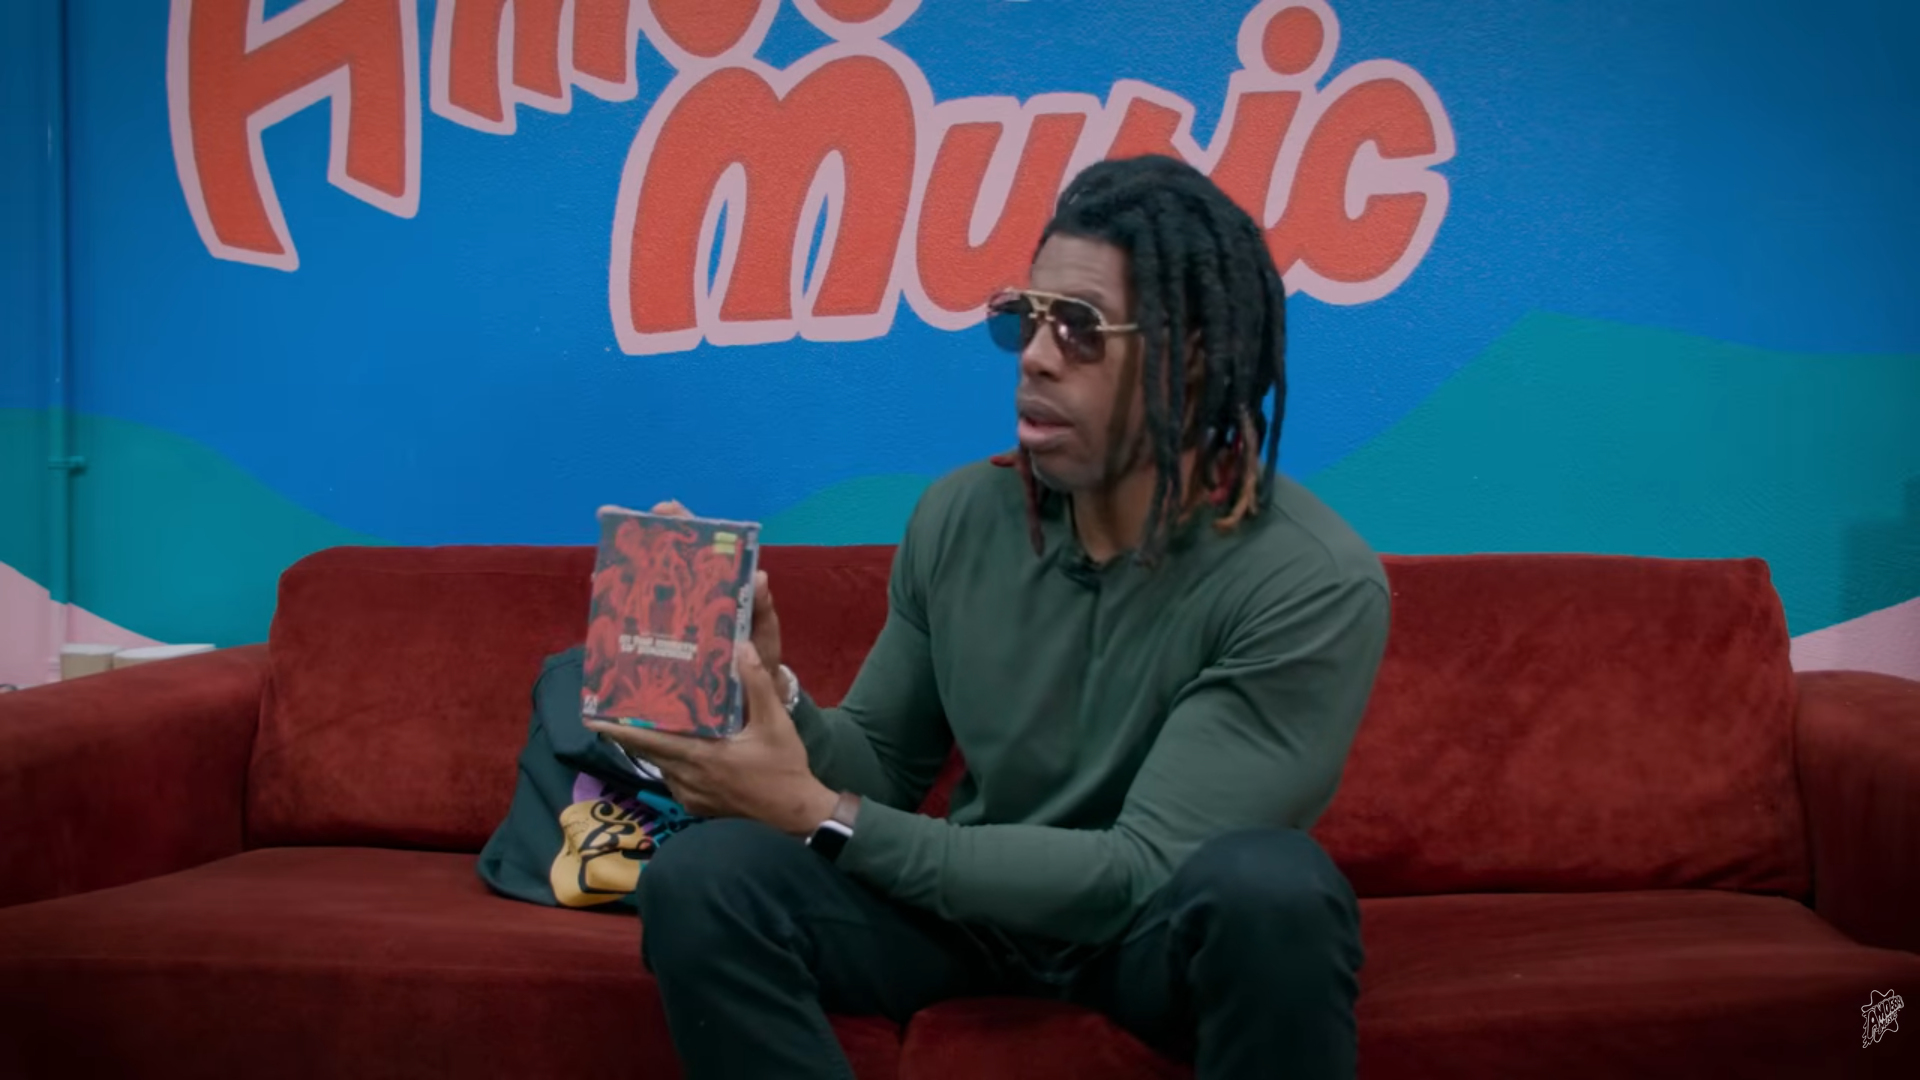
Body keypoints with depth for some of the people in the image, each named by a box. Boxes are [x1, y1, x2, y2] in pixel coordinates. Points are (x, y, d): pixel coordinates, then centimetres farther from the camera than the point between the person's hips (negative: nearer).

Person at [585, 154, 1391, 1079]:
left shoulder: (1313, 585, -21)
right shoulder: (958, 518, -6)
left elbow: (1143, 875, -25)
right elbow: (884, 775, 5)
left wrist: (817, 817, -27)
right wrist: (776, 699, -19)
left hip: (1167, 930, -3)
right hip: (972, 898, 3)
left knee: (1269, 884, -38)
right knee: (700, 878, -24)